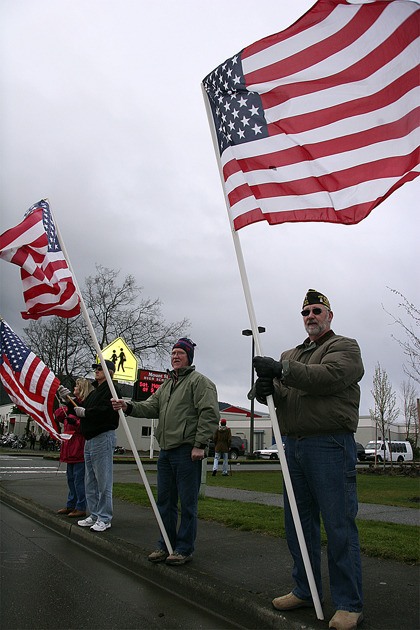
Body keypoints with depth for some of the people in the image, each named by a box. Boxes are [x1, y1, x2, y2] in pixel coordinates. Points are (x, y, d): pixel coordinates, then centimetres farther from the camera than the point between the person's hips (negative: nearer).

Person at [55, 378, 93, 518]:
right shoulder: (74, 403, 18)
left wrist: (75, 422, -29)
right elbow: (58, 416, 14)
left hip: (80, 447, -10)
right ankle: (71, 505, 27)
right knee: (71, 477, 17)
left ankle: (81, 508, 4)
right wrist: (67, 407, -2)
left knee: (79, 479, -4)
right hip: (70, 447, 10)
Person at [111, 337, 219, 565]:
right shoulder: (166, 385, 20)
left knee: (187, 503, 2)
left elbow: (209, 414, -14)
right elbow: (151, 407, 13)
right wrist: (128, 407, -4)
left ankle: (184, 549, 14)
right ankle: (166, 545, 29)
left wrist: (200, 444, -19)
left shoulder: (199, 381, -6)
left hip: (187, 452, -8)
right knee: (165, 501, 16)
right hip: (166, 451, 8)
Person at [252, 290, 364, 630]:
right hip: (293, 445, 7)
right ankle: (305, 591, 28)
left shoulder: (345, 347, 1)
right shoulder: (290, 354, 20)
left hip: (330, 445, -6)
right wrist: (265, 387, -14)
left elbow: (328, 376, -19)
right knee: (298, 522, 13)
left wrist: (282, 369, -24)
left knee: (339, 525, -1)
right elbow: (278, 389, 10)